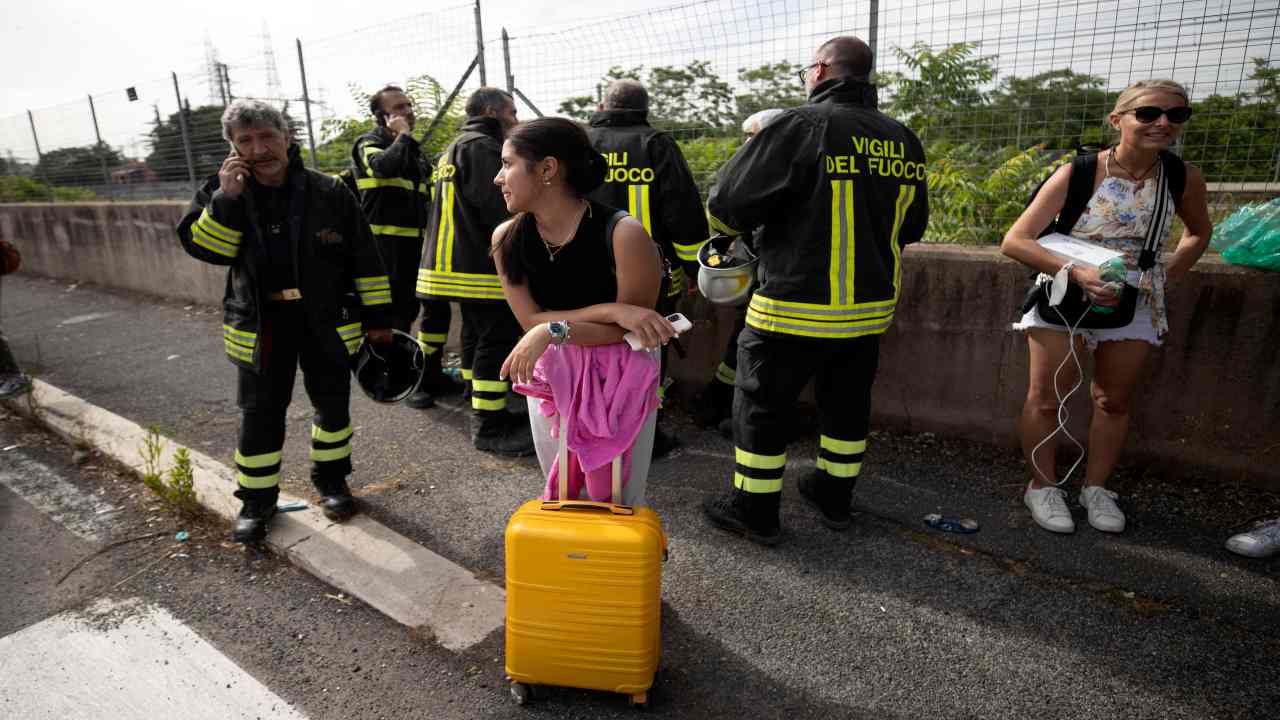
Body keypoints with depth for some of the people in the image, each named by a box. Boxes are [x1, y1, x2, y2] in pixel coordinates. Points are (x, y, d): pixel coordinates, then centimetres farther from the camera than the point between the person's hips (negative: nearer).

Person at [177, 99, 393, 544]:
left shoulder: (329, 192, -7)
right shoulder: (222, 193, 0)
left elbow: (364, 258, -4)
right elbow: (202, 248, -10)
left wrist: (377, 316, -4)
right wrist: (226, 199, -21)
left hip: (326, 318, 0)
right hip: (260, 322, 1)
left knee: (333, 403, 10)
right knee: (259, 413, 7)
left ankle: (331, 480, 31)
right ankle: (257, 499, 23)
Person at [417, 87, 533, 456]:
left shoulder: (454, 149, 22)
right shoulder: (482, 148, -13)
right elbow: (499, 209, -22)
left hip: (460, 263, 11)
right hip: (485, 265, -11)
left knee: (477, 337, 16)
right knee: (497, 342, -7)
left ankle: (484, 414, 25)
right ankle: (490, 428, -3)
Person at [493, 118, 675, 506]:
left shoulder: (624, 234, -25)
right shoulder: (507, 237, -10)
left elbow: (627, 330, -20)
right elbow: (531, 320, -15)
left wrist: (553, 331, -32)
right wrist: (611, 311, -27)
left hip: (621, 386, -4)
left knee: (621, 502, 7)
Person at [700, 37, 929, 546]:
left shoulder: (801, 126, -14)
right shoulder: (903, 140, 5)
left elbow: (725, 207, -14)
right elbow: (911, 226, 17)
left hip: (796, 305, -6)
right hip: (871, 306, 7)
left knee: (761, 404, 8)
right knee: (847, 403, 20)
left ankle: (754, 512, 19)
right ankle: (834, 499, 36)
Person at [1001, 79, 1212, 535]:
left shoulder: (1183, 177, -5)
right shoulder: (1078, 173, -18)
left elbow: (1199, 231, 17)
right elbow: (1014, 242, -22)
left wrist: (1168, 277, 4)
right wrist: (1076, 273, -31)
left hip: (1136, 304, 4)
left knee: (1115, 400, 11)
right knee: (1047, 398, -1)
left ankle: (1096, 488, 26)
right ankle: (1043, 486, 16)